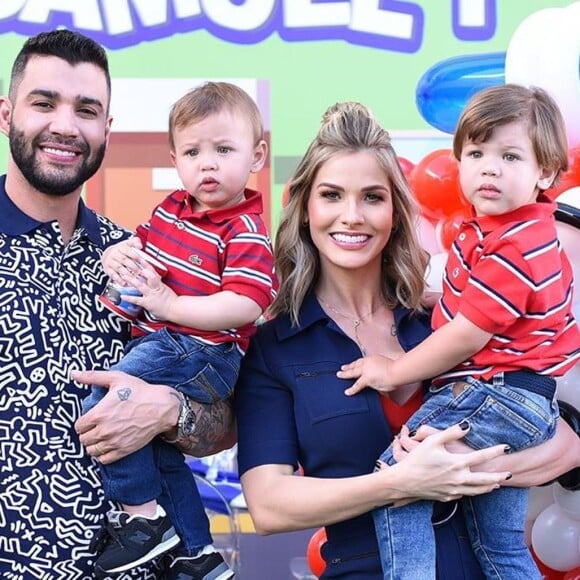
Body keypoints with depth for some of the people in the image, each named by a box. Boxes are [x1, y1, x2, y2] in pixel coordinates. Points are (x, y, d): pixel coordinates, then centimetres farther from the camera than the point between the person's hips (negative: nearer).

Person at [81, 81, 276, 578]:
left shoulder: (246, 232, -14)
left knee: (103, 404, -22)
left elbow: (243, 307, -25)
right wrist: (118, 255, 2)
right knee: (155, 446, 19)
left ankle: (142, 515, -8)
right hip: (155, 342, 9)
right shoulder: (172, 209, 10)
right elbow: (140, 246, 26)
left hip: (201, 353, -9)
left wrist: (169, 303, -25)